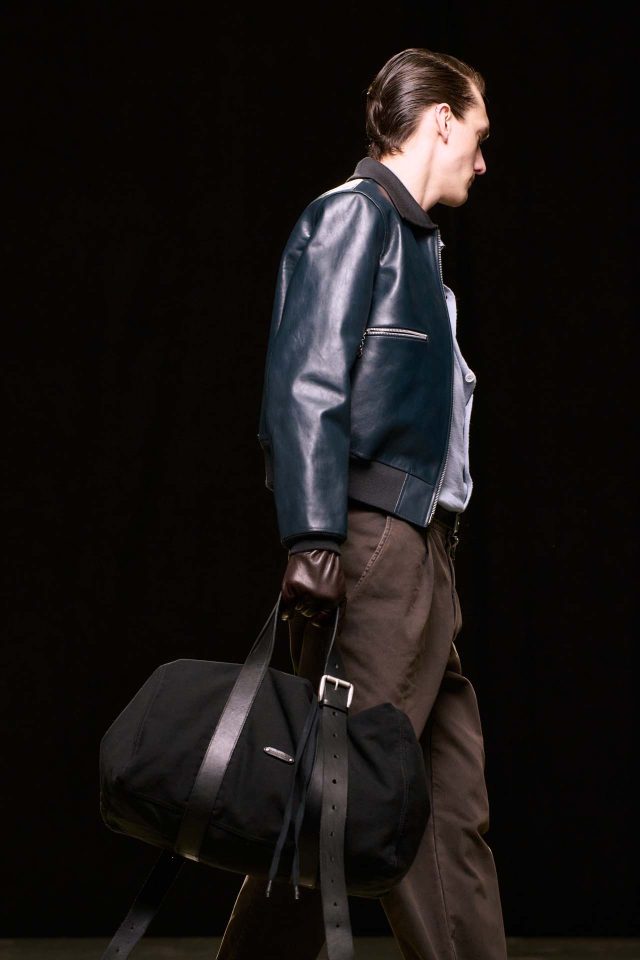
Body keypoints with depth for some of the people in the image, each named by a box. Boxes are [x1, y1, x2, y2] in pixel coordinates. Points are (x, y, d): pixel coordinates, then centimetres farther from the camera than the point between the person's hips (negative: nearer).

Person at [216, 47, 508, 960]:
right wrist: (315, 539, -23)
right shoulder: (354, 213, -4)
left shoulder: (411, 236, 24)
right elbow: (305, 385, -15)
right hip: (370, 545, -10)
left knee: (454, 804, 10)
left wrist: (434, 549, 15)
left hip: (420, 551, 10)